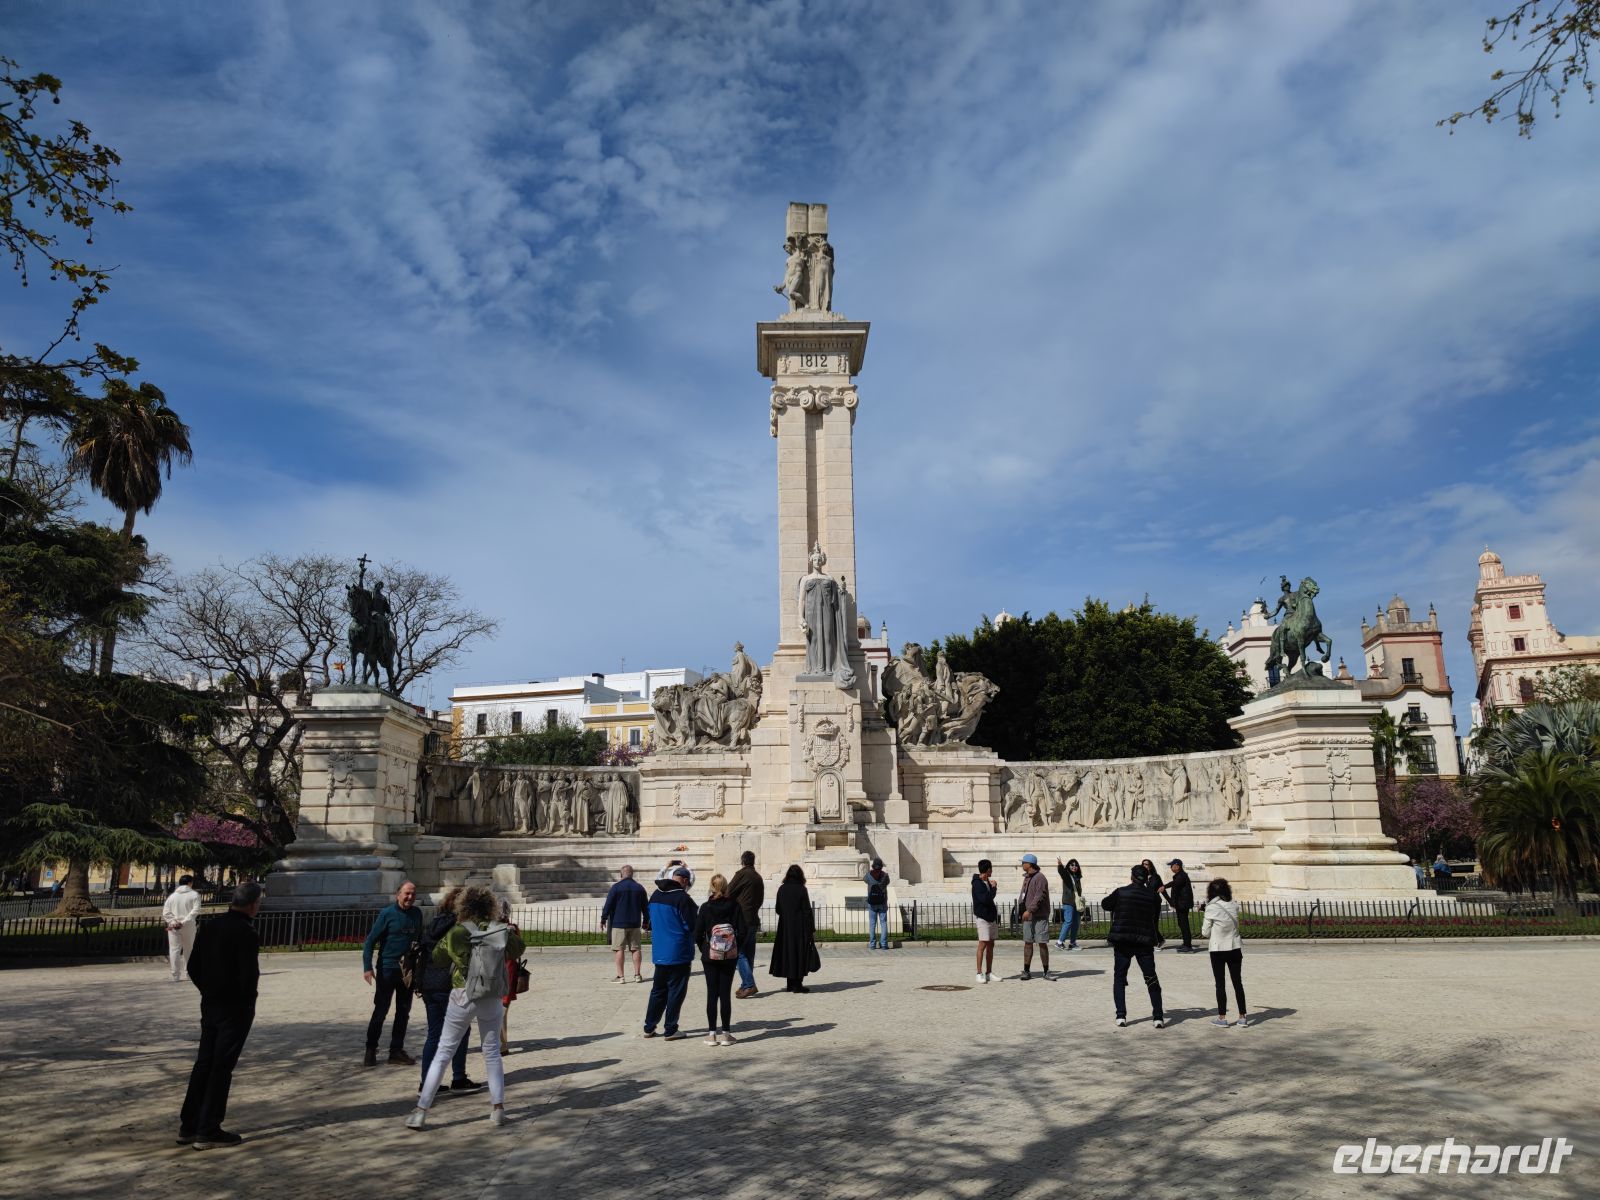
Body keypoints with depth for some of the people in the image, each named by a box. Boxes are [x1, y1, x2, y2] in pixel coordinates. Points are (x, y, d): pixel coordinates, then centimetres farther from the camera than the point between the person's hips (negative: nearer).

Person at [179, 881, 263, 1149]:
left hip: (209, 1005, 7)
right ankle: (208, 1132, 6)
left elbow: (193, 968, 11)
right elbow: (250, 975, -20)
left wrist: (209, 991, 17)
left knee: (204, 1063, 15)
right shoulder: (246, 933, -19)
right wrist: (247, 1004, -4)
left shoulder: (209, 926, 6)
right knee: (222, 1067, 0)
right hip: (235, 1008, -7)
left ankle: (188, 1126, 20)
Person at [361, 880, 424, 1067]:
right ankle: (370, 1051, 13)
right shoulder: (388, 914, -9)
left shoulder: (417, 914, 5)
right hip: (387, 969, -5)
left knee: (403, 1012, 9)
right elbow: (370, 941, -9)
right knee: (380, 1011, 0)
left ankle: (397, 1051, 18)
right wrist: (367, 967, -17)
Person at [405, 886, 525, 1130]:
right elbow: (517, 950, 13)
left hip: (462, 998, -2)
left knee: (443, 1053, 8)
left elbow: (437, 958, 3)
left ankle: (420, 1111, 8)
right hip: (492, 1000, 2)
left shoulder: (457, 932, -11)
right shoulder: (502, 931, -5)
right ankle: (498, 1108, 17)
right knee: (492, 1052, 17)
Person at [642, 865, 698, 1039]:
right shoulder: (682, 898, -17)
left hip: (659, 952, 7)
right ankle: (670, 1030, 6)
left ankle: (649, 1027, 19)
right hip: (679, 954, -7)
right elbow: (690, 926, -14)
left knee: (658, 990, 16)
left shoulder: (656, 895, 6)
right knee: (676, 991, 3)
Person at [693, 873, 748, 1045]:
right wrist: (736, 949, 8)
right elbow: (742, 932, -5)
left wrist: (704, 950, 9)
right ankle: (725, 1033, 6)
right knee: (726, 993, 5)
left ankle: (712, 1033, 9)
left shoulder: (705, 907, -6)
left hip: (710, 957, 0)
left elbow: (697, 934, -6)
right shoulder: (734, 906, -4)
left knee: (712, 994, 6)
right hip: (730, 957, 1)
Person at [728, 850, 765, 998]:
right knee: (749, 954, 12)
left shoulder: (742, 874, -9)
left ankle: (749, 985, -16)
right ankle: (745, 986, 15)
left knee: (739, 952, -7)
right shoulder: (759, 877, 16)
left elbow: (728, 893, -6)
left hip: (742, 919, -8)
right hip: (754, 920, 8)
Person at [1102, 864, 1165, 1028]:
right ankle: (1158, 1017, 4)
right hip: (1145, 942, 1)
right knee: (1151, 979, 8)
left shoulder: (1121, 892, -7)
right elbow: (1156, 918, 9)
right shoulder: (1153, 896, -2)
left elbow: (1105, 904, 8)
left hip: (1122, 941, -1)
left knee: (1119, 978, 10)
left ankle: (1121, 1015, 3)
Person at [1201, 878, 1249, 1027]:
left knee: (1220, 984, 7)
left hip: (1218, 949, -3)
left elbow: (1205, 932, -8)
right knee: (1238, 983, 11)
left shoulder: (1211, 908, -13)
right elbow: (1235, 925, 10)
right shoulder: (1234, 905, -2)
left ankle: (1222, 1017, 10)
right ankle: (1243, 1017, 13)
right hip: (1235, 948, 3)